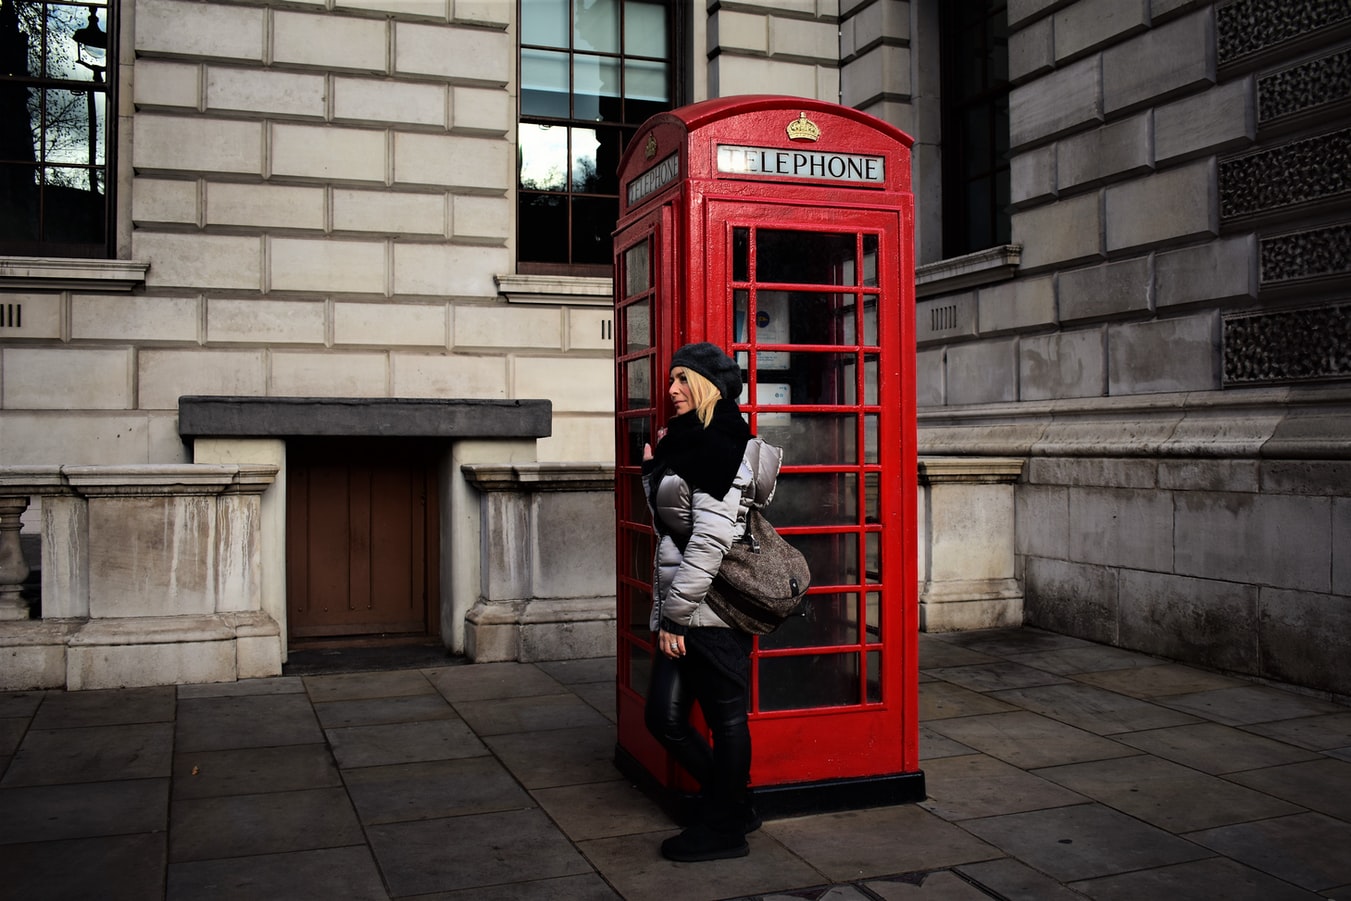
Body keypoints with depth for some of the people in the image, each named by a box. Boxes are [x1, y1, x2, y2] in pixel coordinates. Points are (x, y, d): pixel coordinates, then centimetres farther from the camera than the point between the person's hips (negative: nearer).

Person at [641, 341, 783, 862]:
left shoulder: (719, 447, -14)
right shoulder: (687, 443, 15)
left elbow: (710, 541, -19)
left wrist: (675, 613, -17)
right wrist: (654, 470, 13)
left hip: (714, 607, -10)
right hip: (682, 609, 10)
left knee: (725, 719, 5)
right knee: (663, 717, 11)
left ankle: (723, 830, 20)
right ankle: (733, 806, 29)